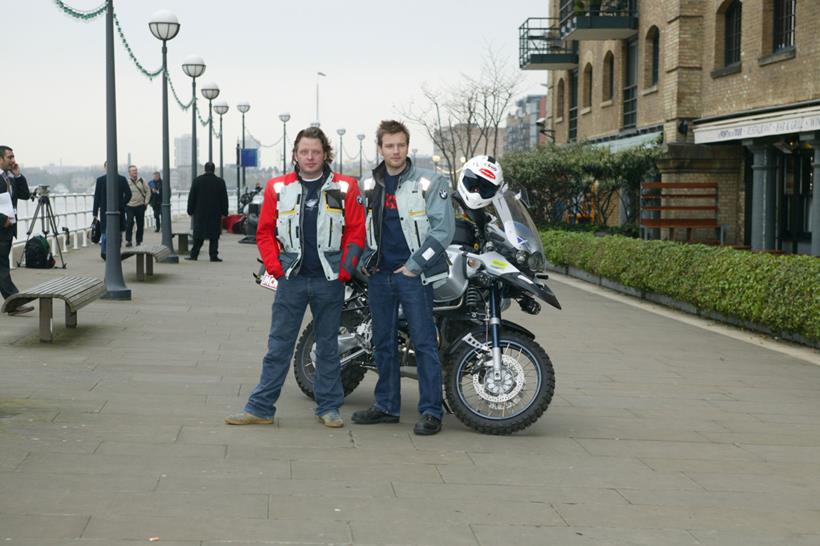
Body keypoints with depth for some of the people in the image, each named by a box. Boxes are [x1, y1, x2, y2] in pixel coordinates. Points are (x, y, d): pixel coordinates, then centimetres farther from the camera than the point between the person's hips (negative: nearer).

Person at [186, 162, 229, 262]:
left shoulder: (197, 180, 0)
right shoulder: (220, 182, -2)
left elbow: (191, 197, 3)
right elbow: (224, 198, 1)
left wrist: (190, 211, 9)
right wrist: (224, 212, 7)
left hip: (200, 213, 1)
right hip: (215, 214, -1)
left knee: (198, 235, 8)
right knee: (214, 236, 2)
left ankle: (194, 254, 7)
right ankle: (213, 255, -2)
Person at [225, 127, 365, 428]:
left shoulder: (345, 188, 0)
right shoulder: (278, 187, 2)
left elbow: (356, 231, 1)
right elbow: (265, 231, 6)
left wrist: (345, 269, -6)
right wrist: (274, 266, -3)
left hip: (330, 279, 0)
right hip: (291, 279, 0)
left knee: (328, 345, 10)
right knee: (278, 345, 4)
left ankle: (329, 407, 19)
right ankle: (260, 408, 7)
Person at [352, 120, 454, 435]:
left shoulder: (429, 183, -4)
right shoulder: (367, 185, 11)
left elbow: (443, 229, -9)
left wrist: (414, 266, -11)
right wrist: (362, 262, 9)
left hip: (413, 274, -5)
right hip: (378, 276, 5)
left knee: (424, 342, -5)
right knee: (383, 343, 11)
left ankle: (431, 411, -2)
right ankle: (386, 406, 21)